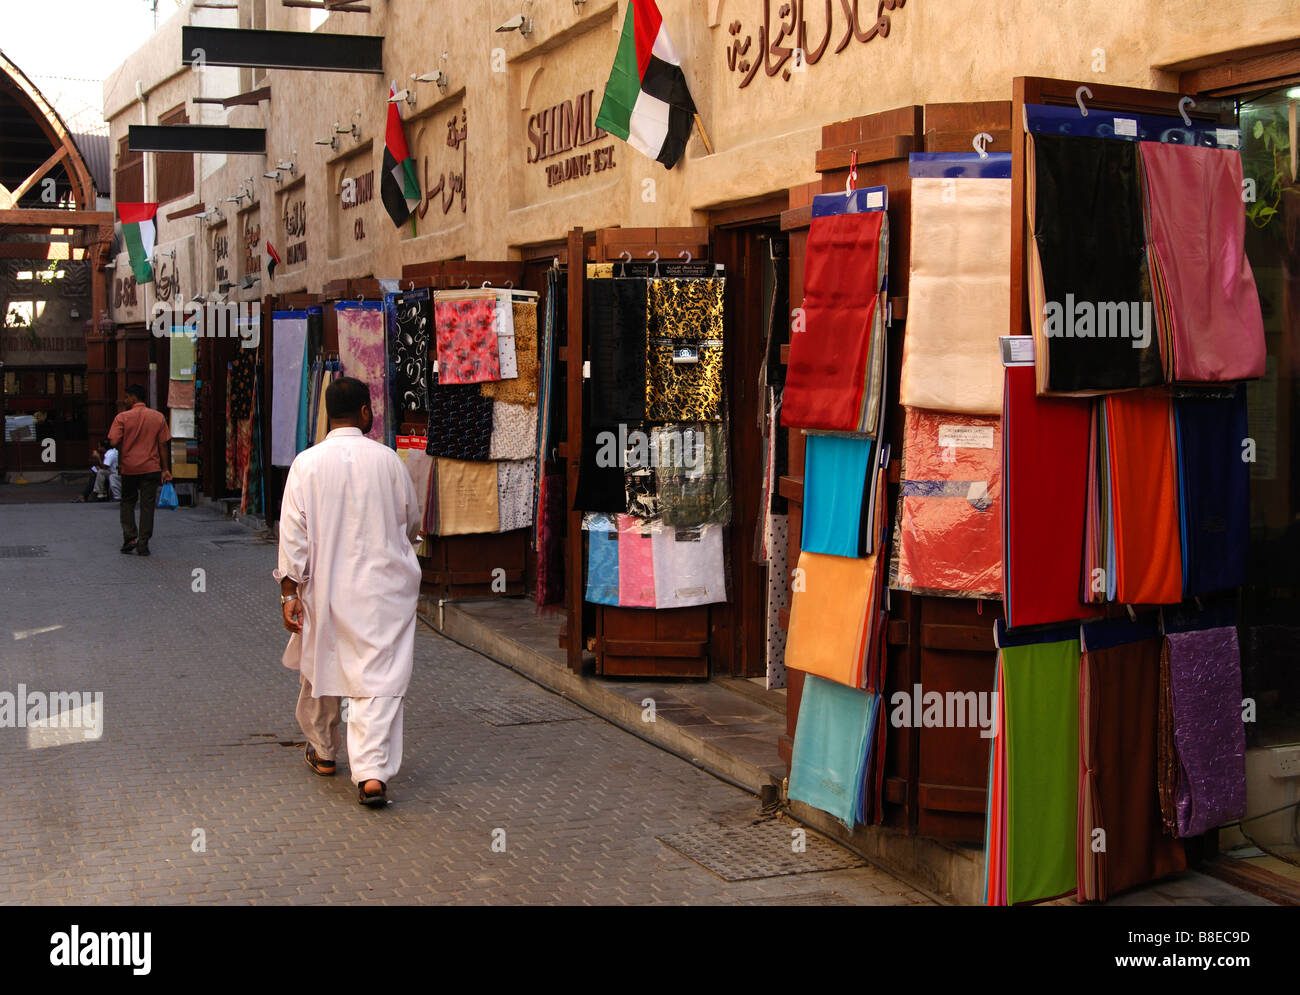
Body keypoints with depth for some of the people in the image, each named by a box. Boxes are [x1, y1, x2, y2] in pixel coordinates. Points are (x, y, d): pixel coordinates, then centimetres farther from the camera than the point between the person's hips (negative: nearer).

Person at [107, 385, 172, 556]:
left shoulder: (122, 418, -5)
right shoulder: (158, 417, 1)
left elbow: (113, 442, -12)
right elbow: (163, 445, 2)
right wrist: (165, 470, 6)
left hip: (128, 467, -1)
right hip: (151, 468, 1)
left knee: (127, 502, 16)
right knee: (147, 505, 4)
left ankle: (129, 537, 4)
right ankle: (143, 544, 3)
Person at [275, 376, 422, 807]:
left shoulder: (307, 463, -6)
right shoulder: (388, 460, -3)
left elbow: (293, 533, -7)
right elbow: (412, 523, 9)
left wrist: (289, 590, -2)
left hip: (326, 587, 1)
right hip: (384, 587, -1)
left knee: (321, 665, 20)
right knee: (379, 677, -1)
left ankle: (323, 751, 39)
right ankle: (372, 771, -13)